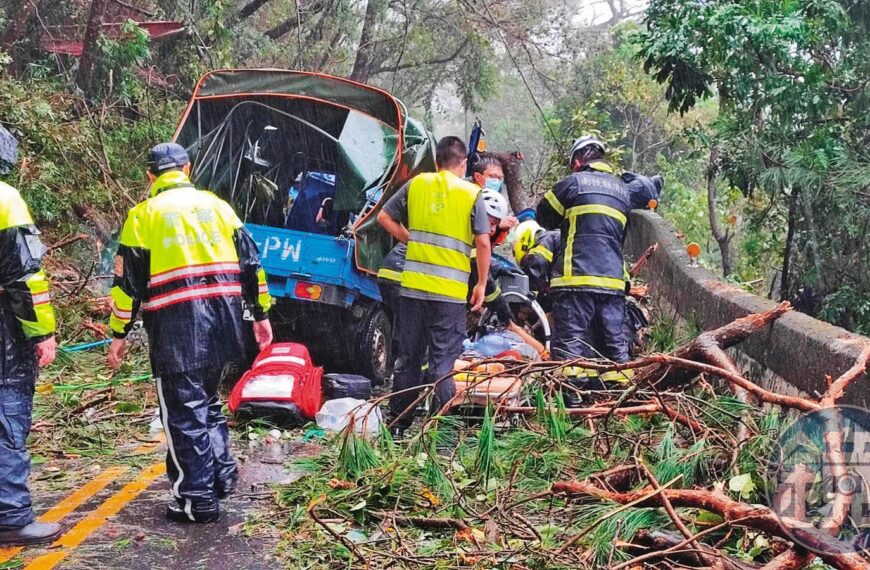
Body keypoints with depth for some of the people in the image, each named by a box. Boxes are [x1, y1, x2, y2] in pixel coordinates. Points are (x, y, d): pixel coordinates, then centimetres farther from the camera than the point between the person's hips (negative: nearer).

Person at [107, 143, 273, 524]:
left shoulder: (144, 214, 2)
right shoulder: (216, 205, 13)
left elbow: (129, 280, 0)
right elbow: (250, 262, 12)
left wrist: (119, 333, 6)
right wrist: (261, 313, 18)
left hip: (176, 324, -4)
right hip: (223, 317, 5)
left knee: (184, 412, 3)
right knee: (207, 400, 22)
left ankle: (198, 500, 5)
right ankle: (222, 475, 19)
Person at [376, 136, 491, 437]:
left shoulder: (416, 184, 6)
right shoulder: (472, 193, -2)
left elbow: (384, 217, 8)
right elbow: (483, 243, -6)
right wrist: (481, 284, 3)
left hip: (413, 285, 3)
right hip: (450, 289, -2)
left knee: (408, 358, 12)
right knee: (443, 362, 3)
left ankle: (398, 425, 19)